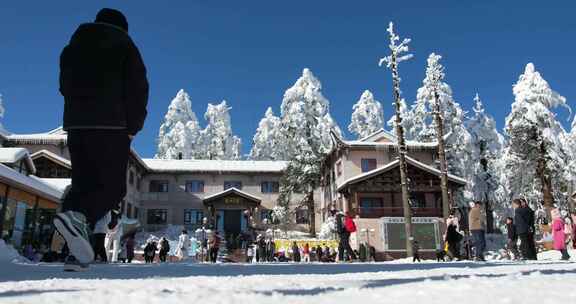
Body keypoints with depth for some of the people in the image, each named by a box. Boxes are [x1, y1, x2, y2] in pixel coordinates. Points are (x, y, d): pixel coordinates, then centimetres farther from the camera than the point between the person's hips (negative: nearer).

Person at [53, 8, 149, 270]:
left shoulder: (72, 48, 23)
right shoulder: (124, 45, 5)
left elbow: (66, 87, 23)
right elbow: (138, 89, -4)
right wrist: (132, 128, -1)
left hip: (74, 124, 6)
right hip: (111, 125, -5)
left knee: (82, 185, 7)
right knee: (113, 186, -3)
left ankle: (78, 252, -3)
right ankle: (77, 216, -31)